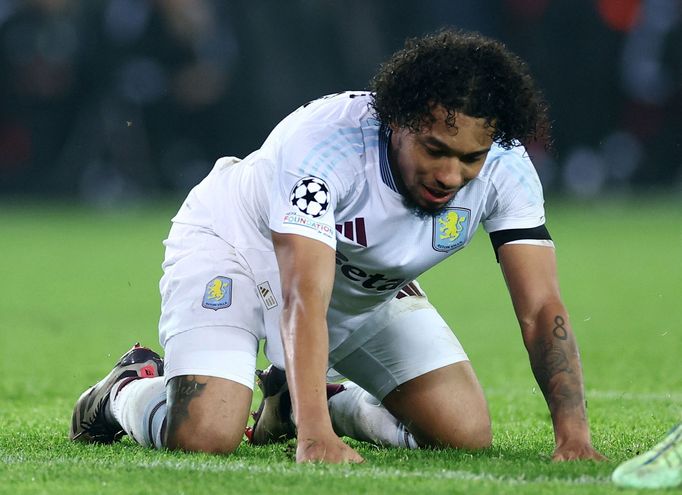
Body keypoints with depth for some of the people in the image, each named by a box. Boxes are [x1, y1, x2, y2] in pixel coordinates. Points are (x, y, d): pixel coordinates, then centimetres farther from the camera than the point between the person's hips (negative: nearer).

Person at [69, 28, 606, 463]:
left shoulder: (505, 171, -25)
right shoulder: (325, 143, -39)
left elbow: (541, 309, -25)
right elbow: (304, 302, -46)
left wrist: (574, 435, -40)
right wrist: (315, 439, -58)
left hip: (367, 288, 5)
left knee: (467, 434, -8)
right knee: (205, 436, -27)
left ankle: (302, 400, 16)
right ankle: (129, 390, 10)